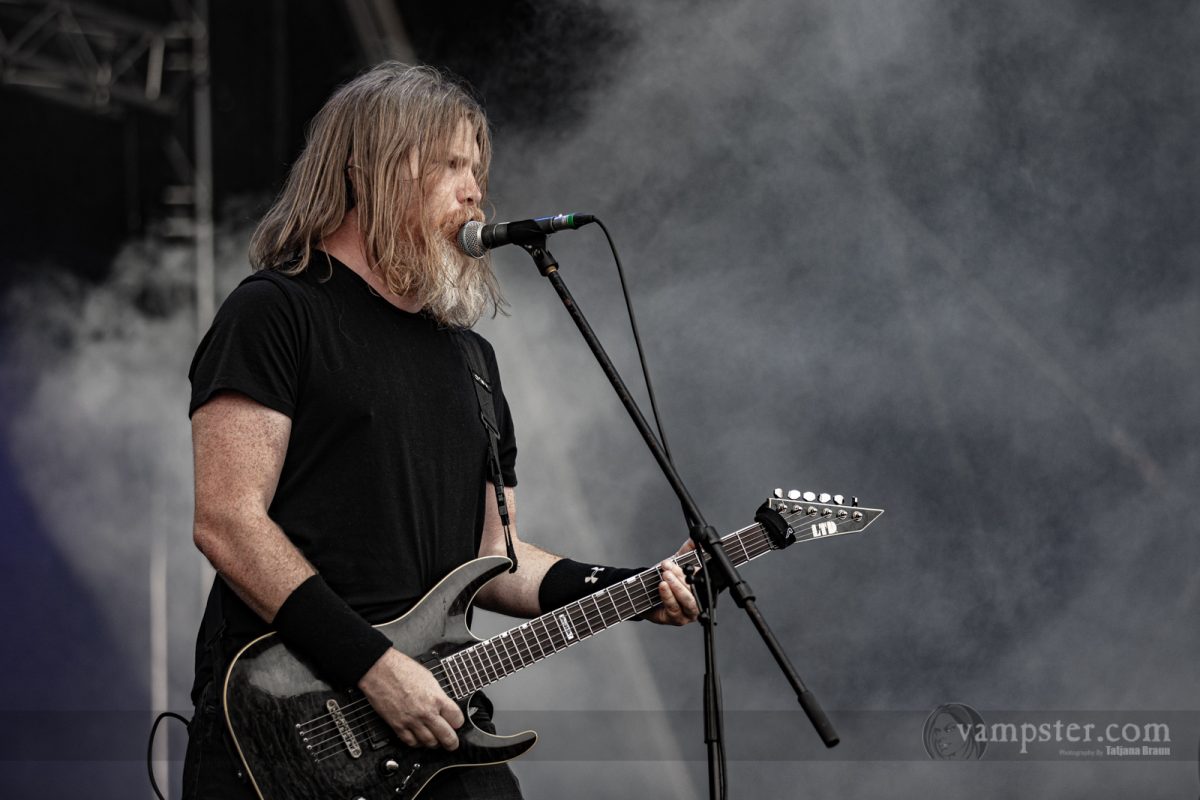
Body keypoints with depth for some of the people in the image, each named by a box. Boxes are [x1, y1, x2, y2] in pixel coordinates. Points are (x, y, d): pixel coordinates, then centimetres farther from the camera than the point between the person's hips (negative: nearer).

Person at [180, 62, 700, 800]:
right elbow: (227, 522, -13)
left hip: (436, 725, 6)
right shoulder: (273, 314, -4)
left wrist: (627, 592, 5)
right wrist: (374, 665, -19)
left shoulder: (468, 354, 19)